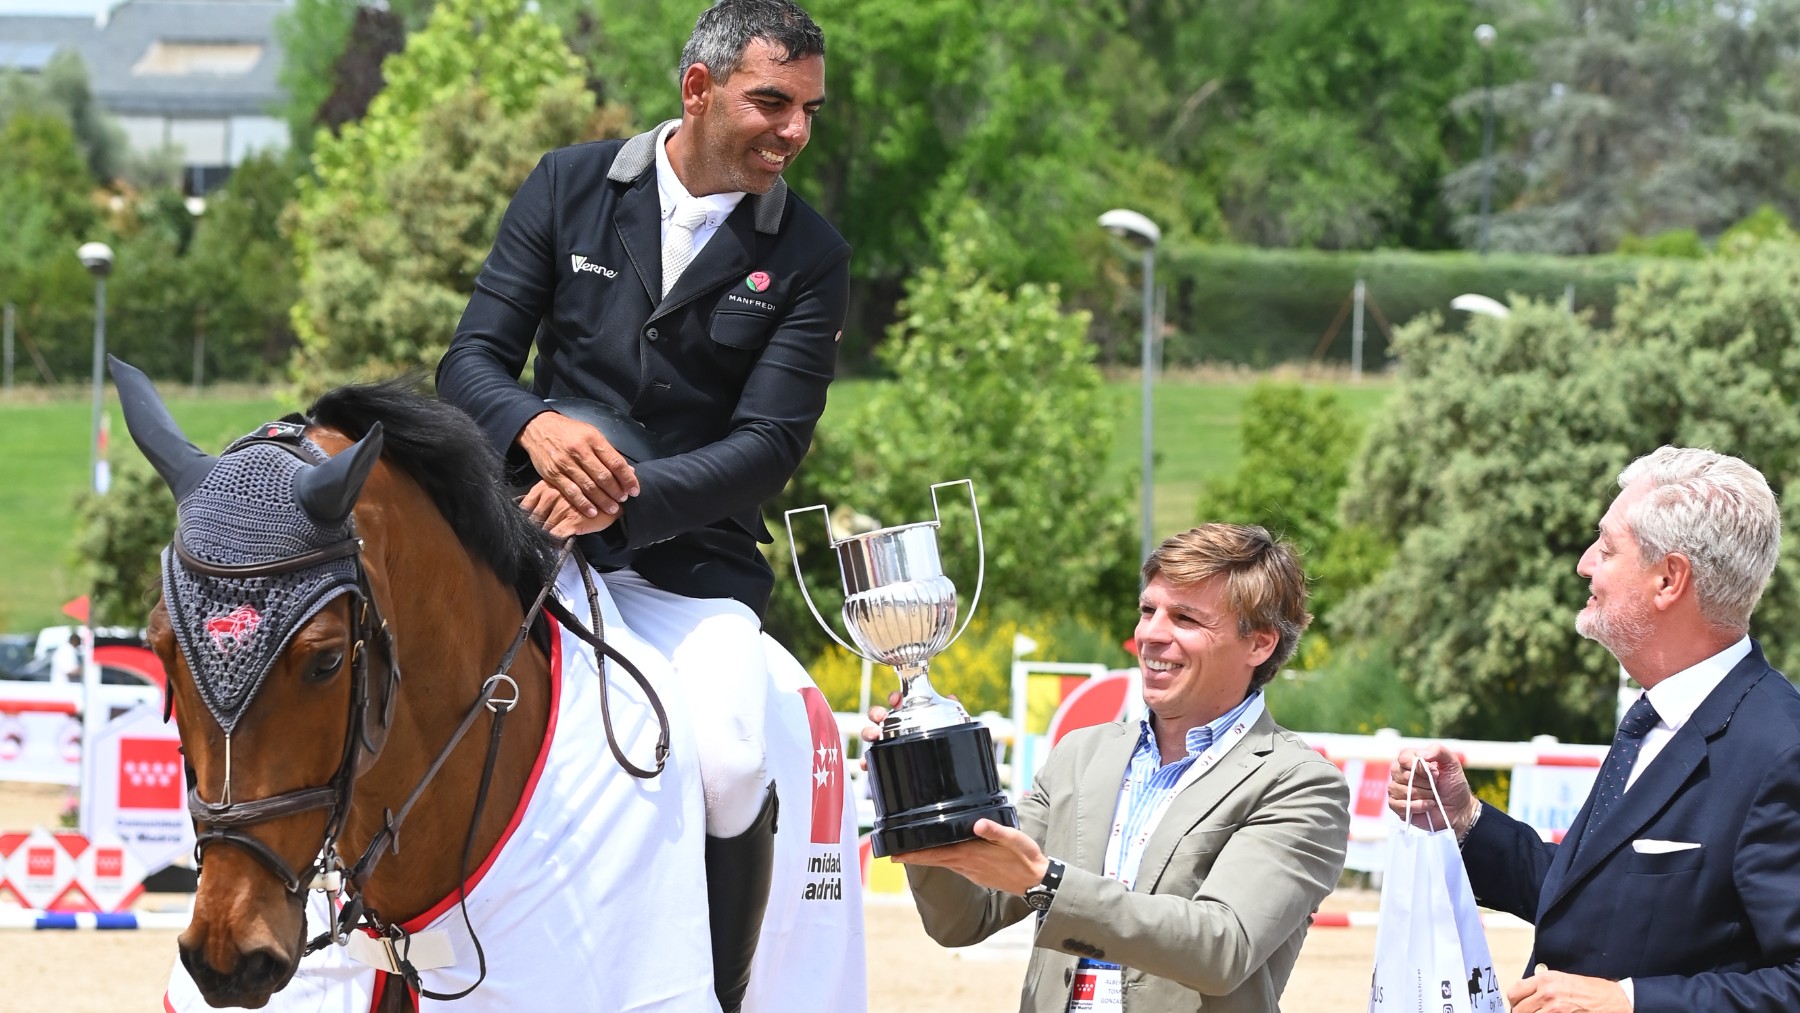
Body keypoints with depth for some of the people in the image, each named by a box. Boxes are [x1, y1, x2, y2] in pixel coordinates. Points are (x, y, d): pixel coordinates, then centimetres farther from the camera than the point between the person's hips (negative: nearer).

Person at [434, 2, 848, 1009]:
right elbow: (473, 360, 2)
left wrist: (622, 502, -22)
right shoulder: (569, 187, 5)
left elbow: (769, 446, -6)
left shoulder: (808, 258, 2)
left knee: (730, 770, -27)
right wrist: (535, 426, -22)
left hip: (693, 565, -1)